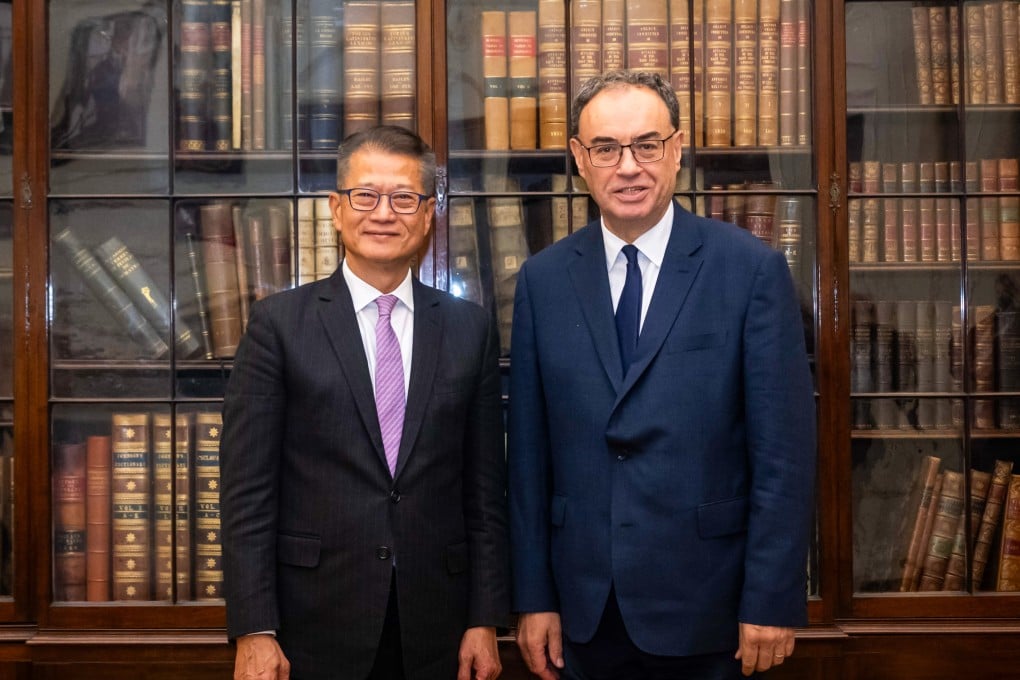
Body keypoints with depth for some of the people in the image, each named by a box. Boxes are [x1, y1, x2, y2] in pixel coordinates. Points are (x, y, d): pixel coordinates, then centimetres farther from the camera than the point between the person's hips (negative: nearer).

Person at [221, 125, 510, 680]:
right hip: (314, 629, -2)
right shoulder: (279, 323, -2)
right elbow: (247, 488, -5)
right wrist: (254, 632, -9)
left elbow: (485, 485, 5)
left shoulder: (470, 329, 5)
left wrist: (485, 619, 2)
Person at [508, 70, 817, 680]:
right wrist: (534, 597, 3)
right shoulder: (543, 280, 2)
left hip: (706, 609, -2)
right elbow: (529, 451, 4)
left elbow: (784, 451, -7)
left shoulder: (753, 270, -6)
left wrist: (773, 603, -9)